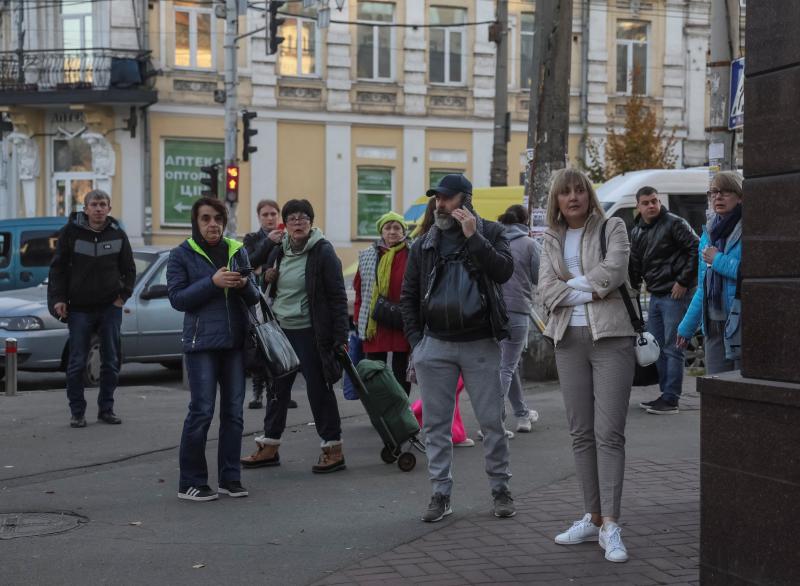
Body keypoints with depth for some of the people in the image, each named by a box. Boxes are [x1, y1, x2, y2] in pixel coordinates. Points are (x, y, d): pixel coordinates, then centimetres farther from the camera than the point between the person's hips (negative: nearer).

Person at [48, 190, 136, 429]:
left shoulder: (118, 234, 3)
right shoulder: (71, 232, -3)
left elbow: (129, 269, 12)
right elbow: (58, 267, 0)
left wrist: (123, 295, 1)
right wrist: (59, 299, -7)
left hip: (110, 308, 2)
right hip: (79, 308, -2)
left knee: (111, 362, 7)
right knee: (77, 363, 0)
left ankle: (106, 409, 17)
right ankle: (77, 412, 9)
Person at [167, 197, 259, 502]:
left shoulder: (237, 251, 13)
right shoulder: (181, 255, 2)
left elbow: (254, 298, 13)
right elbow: (177, 298, -7)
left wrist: (245, 285, -10)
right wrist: (212, 282, -17)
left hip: (235, 341, 4)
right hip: (201, 342, -4)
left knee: (233, 411, 6)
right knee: (201, 411, -9)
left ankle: (230, 477, 15)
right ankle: (190, 482, 0)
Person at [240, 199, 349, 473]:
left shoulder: (323, 252, -10)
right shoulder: (279, 253, 10)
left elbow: (338, 296, -12)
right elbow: (269, 290, 24)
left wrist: (340, 337, -17)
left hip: (310, 332, -7)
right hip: (282, 330, 7)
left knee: (319, 389, -2)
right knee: (276, 388, 11)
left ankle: (334, 449, 7)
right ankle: (269, 447, 21)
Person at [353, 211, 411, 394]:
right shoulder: (367, 256, 7)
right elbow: (359, 290, 10)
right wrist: (359, 321, 4)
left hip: (403, 329, -3)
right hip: (374, 328, 3)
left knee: (402, 378, 6)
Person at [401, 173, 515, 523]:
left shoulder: (489, 233, 2)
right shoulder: (424, 245, 9)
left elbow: (504, 271, -15)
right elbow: (408, 295, 12)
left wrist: (473, 237, -21)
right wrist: (416, 341, 3)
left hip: (480, 344, -3)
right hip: (435, 346, 3)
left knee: (492, 421, 2)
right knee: (436, 424, 5)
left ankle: (500, 488, 15)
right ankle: (440, 494, 13)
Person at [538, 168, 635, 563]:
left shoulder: (612, 228, 5)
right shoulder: (551, 240, 15)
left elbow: (614, 271, -12)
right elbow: (548, 291, 2)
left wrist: (572, 284, -5)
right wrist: (591, 293, -9)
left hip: (610, 338, -4)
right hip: (569, 340, 4)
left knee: (609, 433, -10)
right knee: (581, 433, 7)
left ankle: (610, 525, -11)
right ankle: (593, 518, 14)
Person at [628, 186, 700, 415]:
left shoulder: (674, 223, -9)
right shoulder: (637, 232, 14)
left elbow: (697, 249, -14)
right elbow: (635, 263, 23)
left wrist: (683, 281, -15)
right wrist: (634, 286, 13)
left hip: (675, 295, -8)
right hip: (655, 295, 8)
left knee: (672, 348, -7)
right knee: (656, 345, 12)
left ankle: (670, 399, -4)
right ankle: (666, 394, 21)